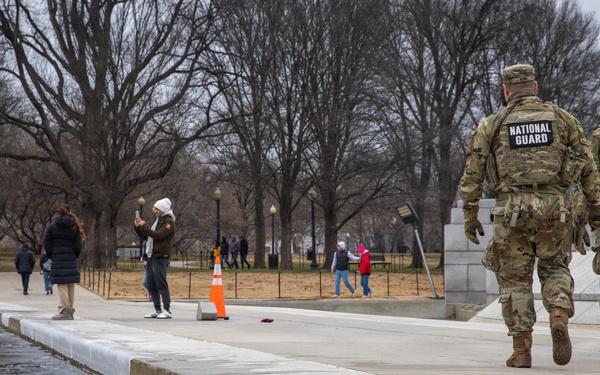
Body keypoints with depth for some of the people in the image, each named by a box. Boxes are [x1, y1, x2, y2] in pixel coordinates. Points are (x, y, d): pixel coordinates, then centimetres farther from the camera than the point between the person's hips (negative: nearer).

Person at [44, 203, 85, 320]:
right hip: (71, 260, 2)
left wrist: (52, 257, 10)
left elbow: (47, 244, -1)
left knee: (61, 285, -4)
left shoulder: (51, 227, 0)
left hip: (57, 259, -2)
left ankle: (64, 310, -10)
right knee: (71, 286, 9)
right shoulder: (74, 227, 2)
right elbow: (78, 246, -1)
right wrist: (74, 257, 12)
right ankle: (70, 310, 13)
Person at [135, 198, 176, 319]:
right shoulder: (158, 220, 21)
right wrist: (137, 227, 11)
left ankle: (167, 310, -7)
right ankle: (157, 310, 14)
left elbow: (158, 235, -21)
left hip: (161, 258, -9)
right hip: (151, 257, 9)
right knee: (151, 286, 9)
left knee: (161, 285, -10)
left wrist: (144, 226, -14)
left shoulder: (168, 222, -7)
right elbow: (145, 237, 26)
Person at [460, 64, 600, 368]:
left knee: (515, 278, 10)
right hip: (553, 207, 1)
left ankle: (521, 350, 6)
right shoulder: (562, 118, 8)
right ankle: (559, 318, -9)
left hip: (512, 209, -1)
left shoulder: (491, 124, 5)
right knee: (554, 268, 19)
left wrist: (469, 217, 8)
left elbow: (472, 175, 2)